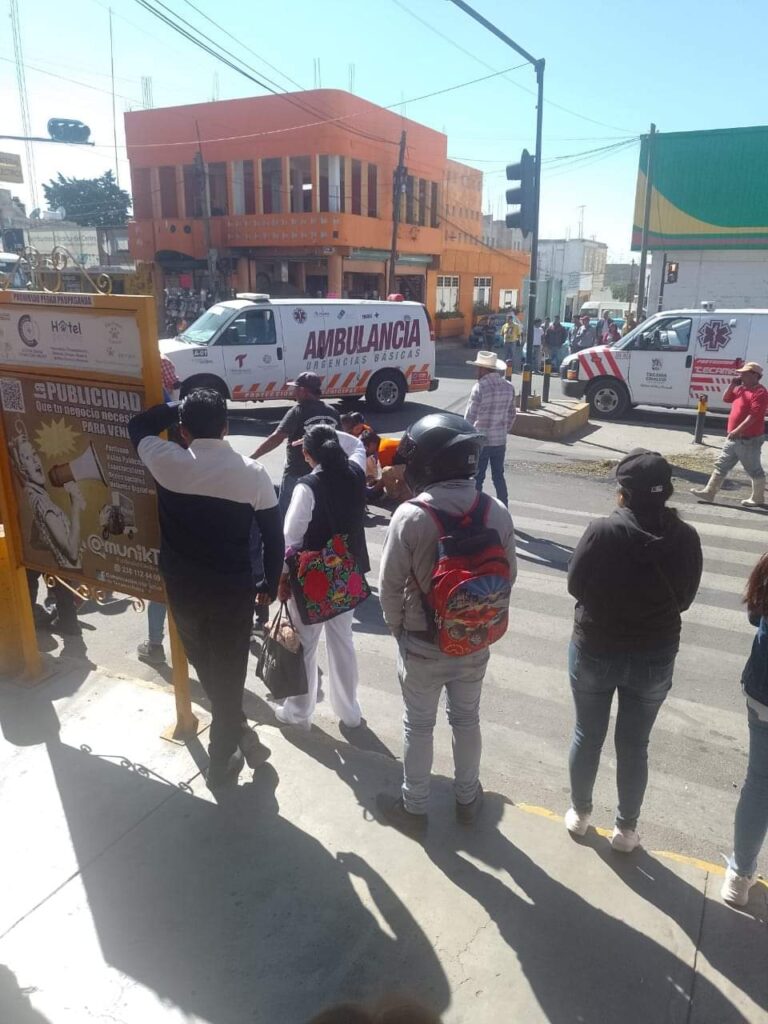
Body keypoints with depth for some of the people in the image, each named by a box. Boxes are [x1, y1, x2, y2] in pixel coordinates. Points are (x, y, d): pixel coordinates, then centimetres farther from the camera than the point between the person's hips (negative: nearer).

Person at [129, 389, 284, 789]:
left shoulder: (167, 462, -11)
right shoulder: (253, 474, -11)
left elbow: (138, 425, 11)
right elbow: (274, 536, -5)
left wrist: (179, 406, 13)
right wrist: (270, 585, 8)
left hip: (182, 588, 2)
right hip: (233, 591, -1)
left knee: (205, 670, 23)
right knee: (228, 674, 13)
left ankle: (237, 734, 39)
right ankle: (221, 761, 26)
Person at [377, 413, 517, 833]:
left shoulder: (410, 516, -23)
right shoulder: (496, 512, -12)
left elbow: (390, 585, -16)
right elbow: (508, 576, -1)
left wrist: (398, 629, 3)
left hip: (422, 645, -3)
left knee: (419, 726, 16)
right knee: (467, 719, 23)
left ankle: (414, 806, 35)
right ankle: (467, 798, 42)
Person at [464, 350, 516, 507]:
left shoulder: (480, 387, -16)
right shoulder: (508, 387, 3)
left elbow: (470, 417, -15)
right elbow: (512, 414, 12)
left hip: (481, 441, -6)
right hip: (500, 441, 6)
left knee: (477, 479, 5)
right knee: (499, 476, 17)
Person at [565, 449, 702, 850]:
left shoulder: (603, 531, -21)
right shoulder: (685, 538, -12)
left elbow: (575, 585, -9)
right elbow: (684, 599, 0)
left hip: (594, 651, -1)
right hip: (655, 658, 2)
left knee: (587, 736, 19)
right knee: (634, 746, 18)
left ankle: (579, 812, 38)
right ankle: (626, 828, 34)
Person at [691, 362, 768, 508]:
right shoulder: (741, 389, 12)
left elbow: (754, 415, -24)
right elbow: (726, 399, 21)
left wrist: (737, 430, -27)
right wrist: (732, 385, 5)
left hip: (749, 440, -9)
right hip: (735, 438, 9)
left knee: (754, 470, 3)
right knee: (721, 465, 10)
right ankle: (709, 492, 14)